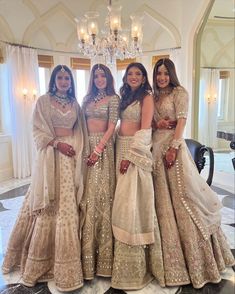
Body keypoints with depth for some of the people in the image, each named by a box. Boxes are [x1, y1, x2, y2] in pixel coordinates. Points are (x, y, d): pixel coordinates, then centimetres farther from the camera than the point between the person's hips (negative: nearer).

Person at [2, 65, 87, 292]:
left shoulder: (74, 104, 15)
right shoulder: (43, 101, 3)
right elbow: (37, 131, -3)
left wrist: (77, 149, 0)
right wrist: (57, 143, -15)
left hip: (71, 156, 4)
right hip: (50, 156, -3)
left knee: (67, 206, 4)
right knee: (48, 206, 0)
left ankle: (63, 260, 20)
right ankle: (39, 260, 19)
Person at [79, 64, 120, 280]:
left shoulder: (113, 98, 3)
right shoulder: (87, 98, 18)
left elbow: (112, 126, -8)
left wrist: (98, 149, -17)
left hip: (103, 146, -4)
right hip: (85, 145, 5)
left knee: (100, 193, -4)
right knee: (86, 194, 3)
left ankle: (102, 252, 10)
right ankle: (87, 251, 17)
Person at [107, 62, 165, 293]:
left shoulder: (146, 97, -2)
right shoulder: (124, 97, 19)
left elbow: (145, 129, -12)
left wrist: (130, 156, -19)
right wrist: (120, 153, 6)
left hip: (136, 151, -7)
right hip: (120, 148, 7)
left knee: (132, 200, -6)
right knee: (123, 200, 9)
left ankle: (134, 264, 8)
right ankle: (126, 259, 24)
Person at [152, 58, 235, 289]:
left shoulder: (179, 92, 0)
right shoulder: (153, 97, 18)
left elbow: (182, 121, -11)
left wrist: (173, 148, -20)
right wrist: (157, 123, -6)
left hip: (173, 145, -6)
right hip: (156, 147, 6)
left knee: (181, 196, -4)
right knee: (163, 199, 9)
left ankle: (195, 259, 14)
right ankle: (171, 259, 25)